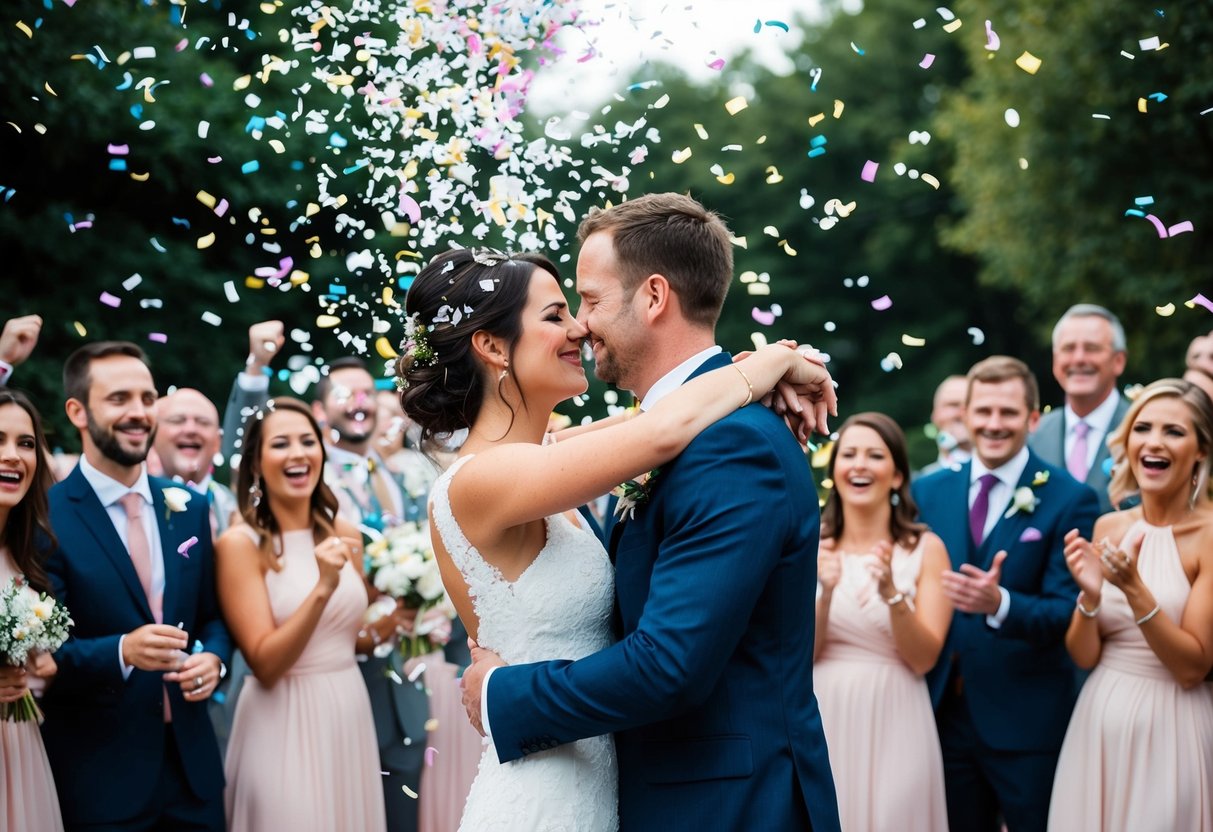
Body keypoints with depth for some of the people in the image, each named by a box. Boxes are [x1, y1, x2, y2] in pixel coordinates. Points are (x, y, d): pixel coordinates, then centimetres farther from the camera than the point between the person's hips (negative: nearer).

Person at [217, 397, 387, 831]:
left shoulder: (344, 534, 5)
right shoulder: (240, 543, -11)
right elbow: (265, 664, -17)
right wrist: (323, 588, -27)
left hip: (349, 715, 5)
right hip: (285, 725, -5)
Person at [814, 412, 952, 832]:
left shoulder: (926, 548, -3)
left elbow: (924, 658, -8)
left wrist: (891, 592, -23)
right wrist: (825, 593, -21)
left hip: (893, 723, -1)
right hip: (823, 722, 1)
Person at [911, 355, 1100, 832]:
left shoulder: (1070, 499, -7)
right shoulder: (928, 492, 6)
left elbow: (1068, 612, -13)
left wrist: (999, 603, -32)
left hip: (1026, 721, -4)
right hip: (944, 715, 4)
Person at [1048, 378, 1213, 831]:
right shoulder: (1108, 528, 4)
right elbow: (1084, 655, 2)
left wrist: (1134, 590, -24)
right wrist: (1090, 595, -16)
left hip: (1171, 730, -5)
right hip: (1100, 723, 5)